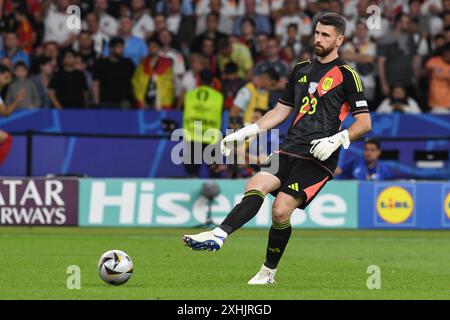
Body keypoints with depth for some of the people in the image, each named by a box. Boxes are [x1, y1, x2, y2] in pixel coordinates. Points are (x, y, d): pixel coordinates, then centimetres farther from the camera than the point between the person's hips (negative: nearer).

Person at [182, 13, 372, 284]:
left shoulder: (347, 76, 0)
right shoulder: (301, 70, 19)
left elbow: (364, 122, -2)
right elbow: (281, 111, 26)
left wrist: (335, 140, -17)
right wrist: (244, 133, 17)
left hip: (318, 158, -6)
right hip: (290, 150, 6)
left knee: (281, 210, -17)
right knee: (256, 186, -21)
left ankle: (268, 273, 0)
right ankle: (219, 235, -37)